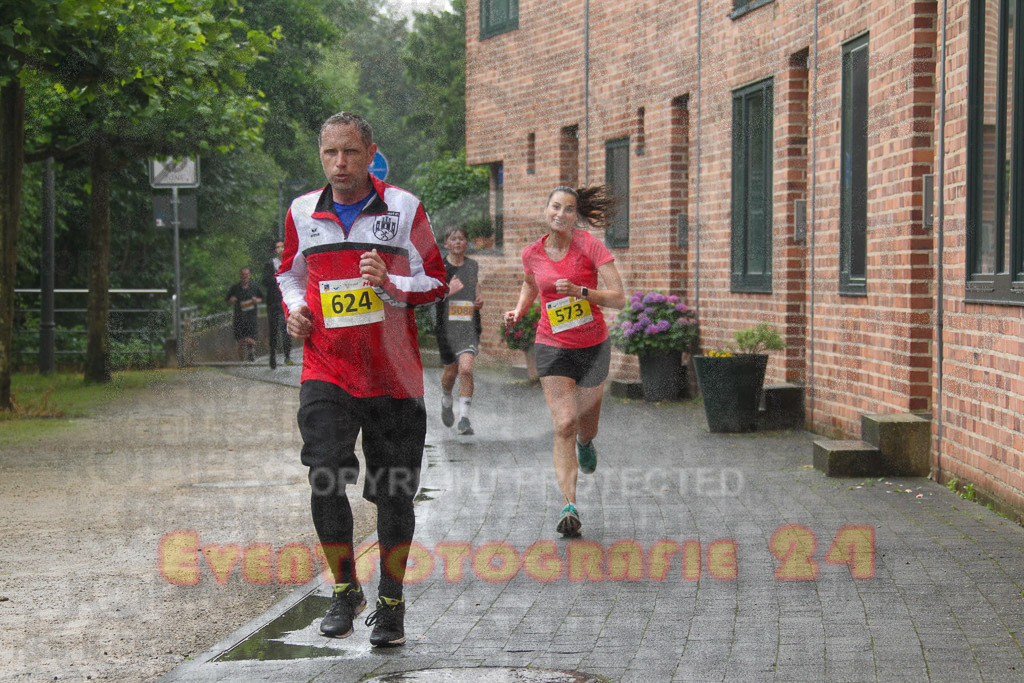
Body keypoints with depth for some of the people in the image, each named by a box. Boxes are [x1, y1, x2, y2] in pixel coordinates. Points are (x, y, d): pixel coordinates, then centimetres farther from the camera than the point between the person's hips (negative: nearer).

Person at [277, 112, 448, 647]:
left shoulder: (404, 208, -1)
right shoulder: (302, 212, 7)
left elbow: (435, 281, 2)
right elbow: (290, 271, 25)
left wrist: (391, 283, -17)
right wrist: (294, 307, 5)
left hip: (394, 376, -1)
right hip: (326, 372, 1)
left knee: (394, 493, 5)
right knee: (325, 479, -14)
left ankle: (391, 603, 21)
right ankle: (345, 590, 7)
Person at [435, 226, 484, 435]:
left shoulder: (474, 267, 10)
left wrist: (479, 302, -4)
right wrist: (447, 291, -20)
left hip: (469, 325, 1)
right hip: (446, 324, -1)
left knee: (466, 368, -16)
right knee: (450, 370, 9)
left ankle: (464, 418, -12)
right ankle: (446, 400, 43)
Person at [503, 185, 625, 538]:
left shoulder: (589, 245, -11)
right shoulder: (532, 253, -1)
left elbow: (619, 298, -15)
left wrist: (580, 292, -28)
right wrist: (518, 310, 6)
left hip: (593, 346, -1)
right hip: (553, 347, 1)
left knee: (585, 427, 15)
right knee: (564, 424, -15)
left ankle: (585, 444, 55)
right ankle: (570, 508, -16)